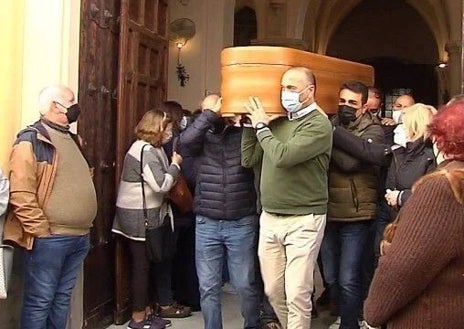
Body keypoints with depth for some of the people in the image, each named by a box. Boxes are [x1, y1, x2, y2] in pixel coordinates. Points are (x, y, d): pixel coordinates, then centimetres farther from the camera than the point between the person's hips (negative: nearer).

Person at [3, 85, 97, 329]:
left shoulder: (73, 139, 17)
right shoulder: (31, 140, -10)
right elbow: (21, 194, -18)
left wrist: (85, 227, 16)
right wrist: (41, 231, -19)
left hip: (79, 237, 8)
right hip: (48, 239, -8)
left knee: (62, 298, 15)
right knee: (39, 301, 0)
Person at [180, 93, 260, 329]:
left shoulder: (244, 134, 2)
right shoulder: (202, 137, 4)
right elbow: (186, 139, -17)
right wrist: (211, 114, -14)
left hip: (242, 223, -1)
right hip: (206, 224, 2)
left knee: (245, 285, 7)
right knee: (208, 287, 8)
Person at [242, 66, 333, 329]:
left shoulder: (318, 124, -11)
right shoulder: (278, 121, 12)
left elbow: (282, 157, -23)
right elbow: (248, 160, 14)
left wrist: (261, 126, -8)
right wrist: (251, 124, 6)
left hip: (303, 221, -7)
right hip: (270, 218, 7)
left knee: (297, 295, -5)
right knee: (273, 291, 13)